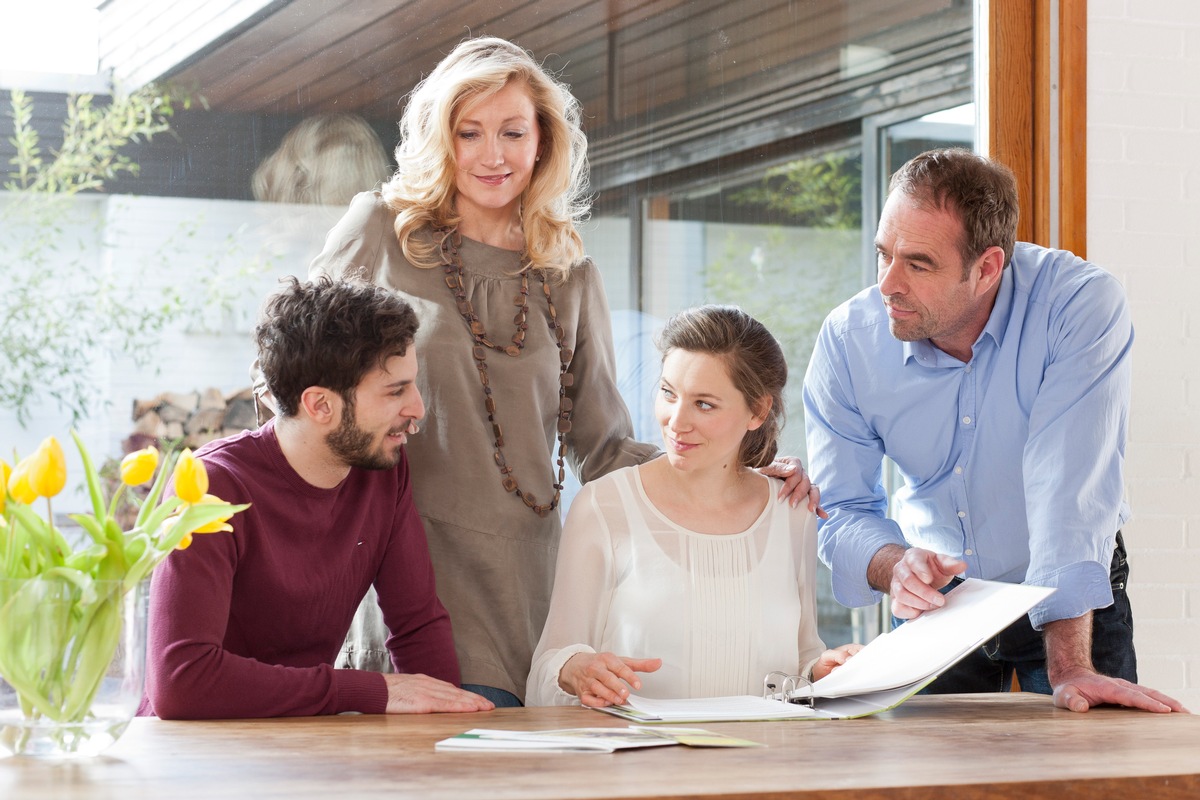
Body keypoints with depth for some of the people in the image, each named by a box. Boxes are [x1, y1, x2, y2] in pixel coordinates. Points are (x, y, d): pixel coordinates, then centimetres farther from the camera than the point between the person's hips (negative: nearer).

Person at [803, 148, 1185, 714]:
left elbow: (1069, 486, -32)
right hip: (935, 603, 3)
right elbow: (843, 512, -9)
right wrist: (895, 565, -32)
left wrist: (1071, 667, -38)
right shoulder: (847, 340, -14)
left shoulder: (1082, 304, -24)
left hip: (1074, 604, -2)